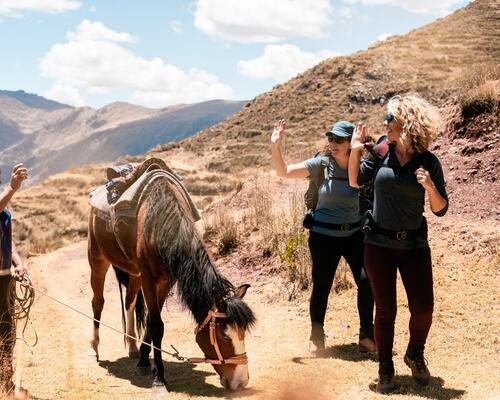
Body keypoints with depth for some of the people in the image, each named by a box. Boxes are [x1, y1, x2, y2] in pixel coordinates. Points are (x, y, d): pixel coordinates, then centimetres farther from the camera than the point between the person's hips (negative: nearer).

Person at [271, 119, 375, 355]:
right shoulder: (321, 164, -8)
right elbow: (284, 172, -10)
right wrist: (275, 147, -25)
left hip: (354, 234, 1)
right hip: (323, 236, -1)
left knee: (367, 283, -4)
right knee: (321, 287, 8)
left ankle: (366, 335, 16)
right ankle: (316, 336, 28)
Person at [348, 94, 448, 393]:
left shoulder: (428, 161, -7)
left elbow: (441, 210, -5)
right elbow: (355, 182, 9)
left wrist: (430, 186, -24)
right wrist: (355, 151, -6)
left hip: (414, 244, 0)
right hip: (379, 244, 0)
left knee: (423, 307, -1)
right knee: (385, 310, 5)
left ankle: (415, 355, 28)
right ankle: (385, 368, 20)